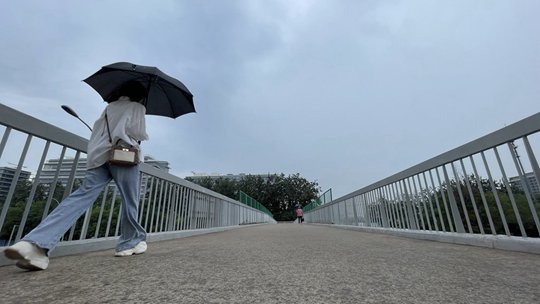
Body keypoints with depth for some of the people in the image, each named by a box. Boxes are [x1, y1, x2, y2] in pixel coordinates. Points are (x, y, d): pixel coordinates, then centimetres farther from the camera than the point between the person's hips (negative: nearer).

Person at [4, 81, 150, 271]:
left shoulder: (109, 107, 29)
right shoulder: (137, 107, 11)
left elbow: (96, 132, 23)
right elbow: (138, 132, -4)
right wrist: (141, 138, 16)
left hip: (99, 155, 6)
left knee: (82, 196, -6)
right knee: (129, 201, 1)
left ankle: (36, 244, -23)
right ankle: (130, 243, 10)